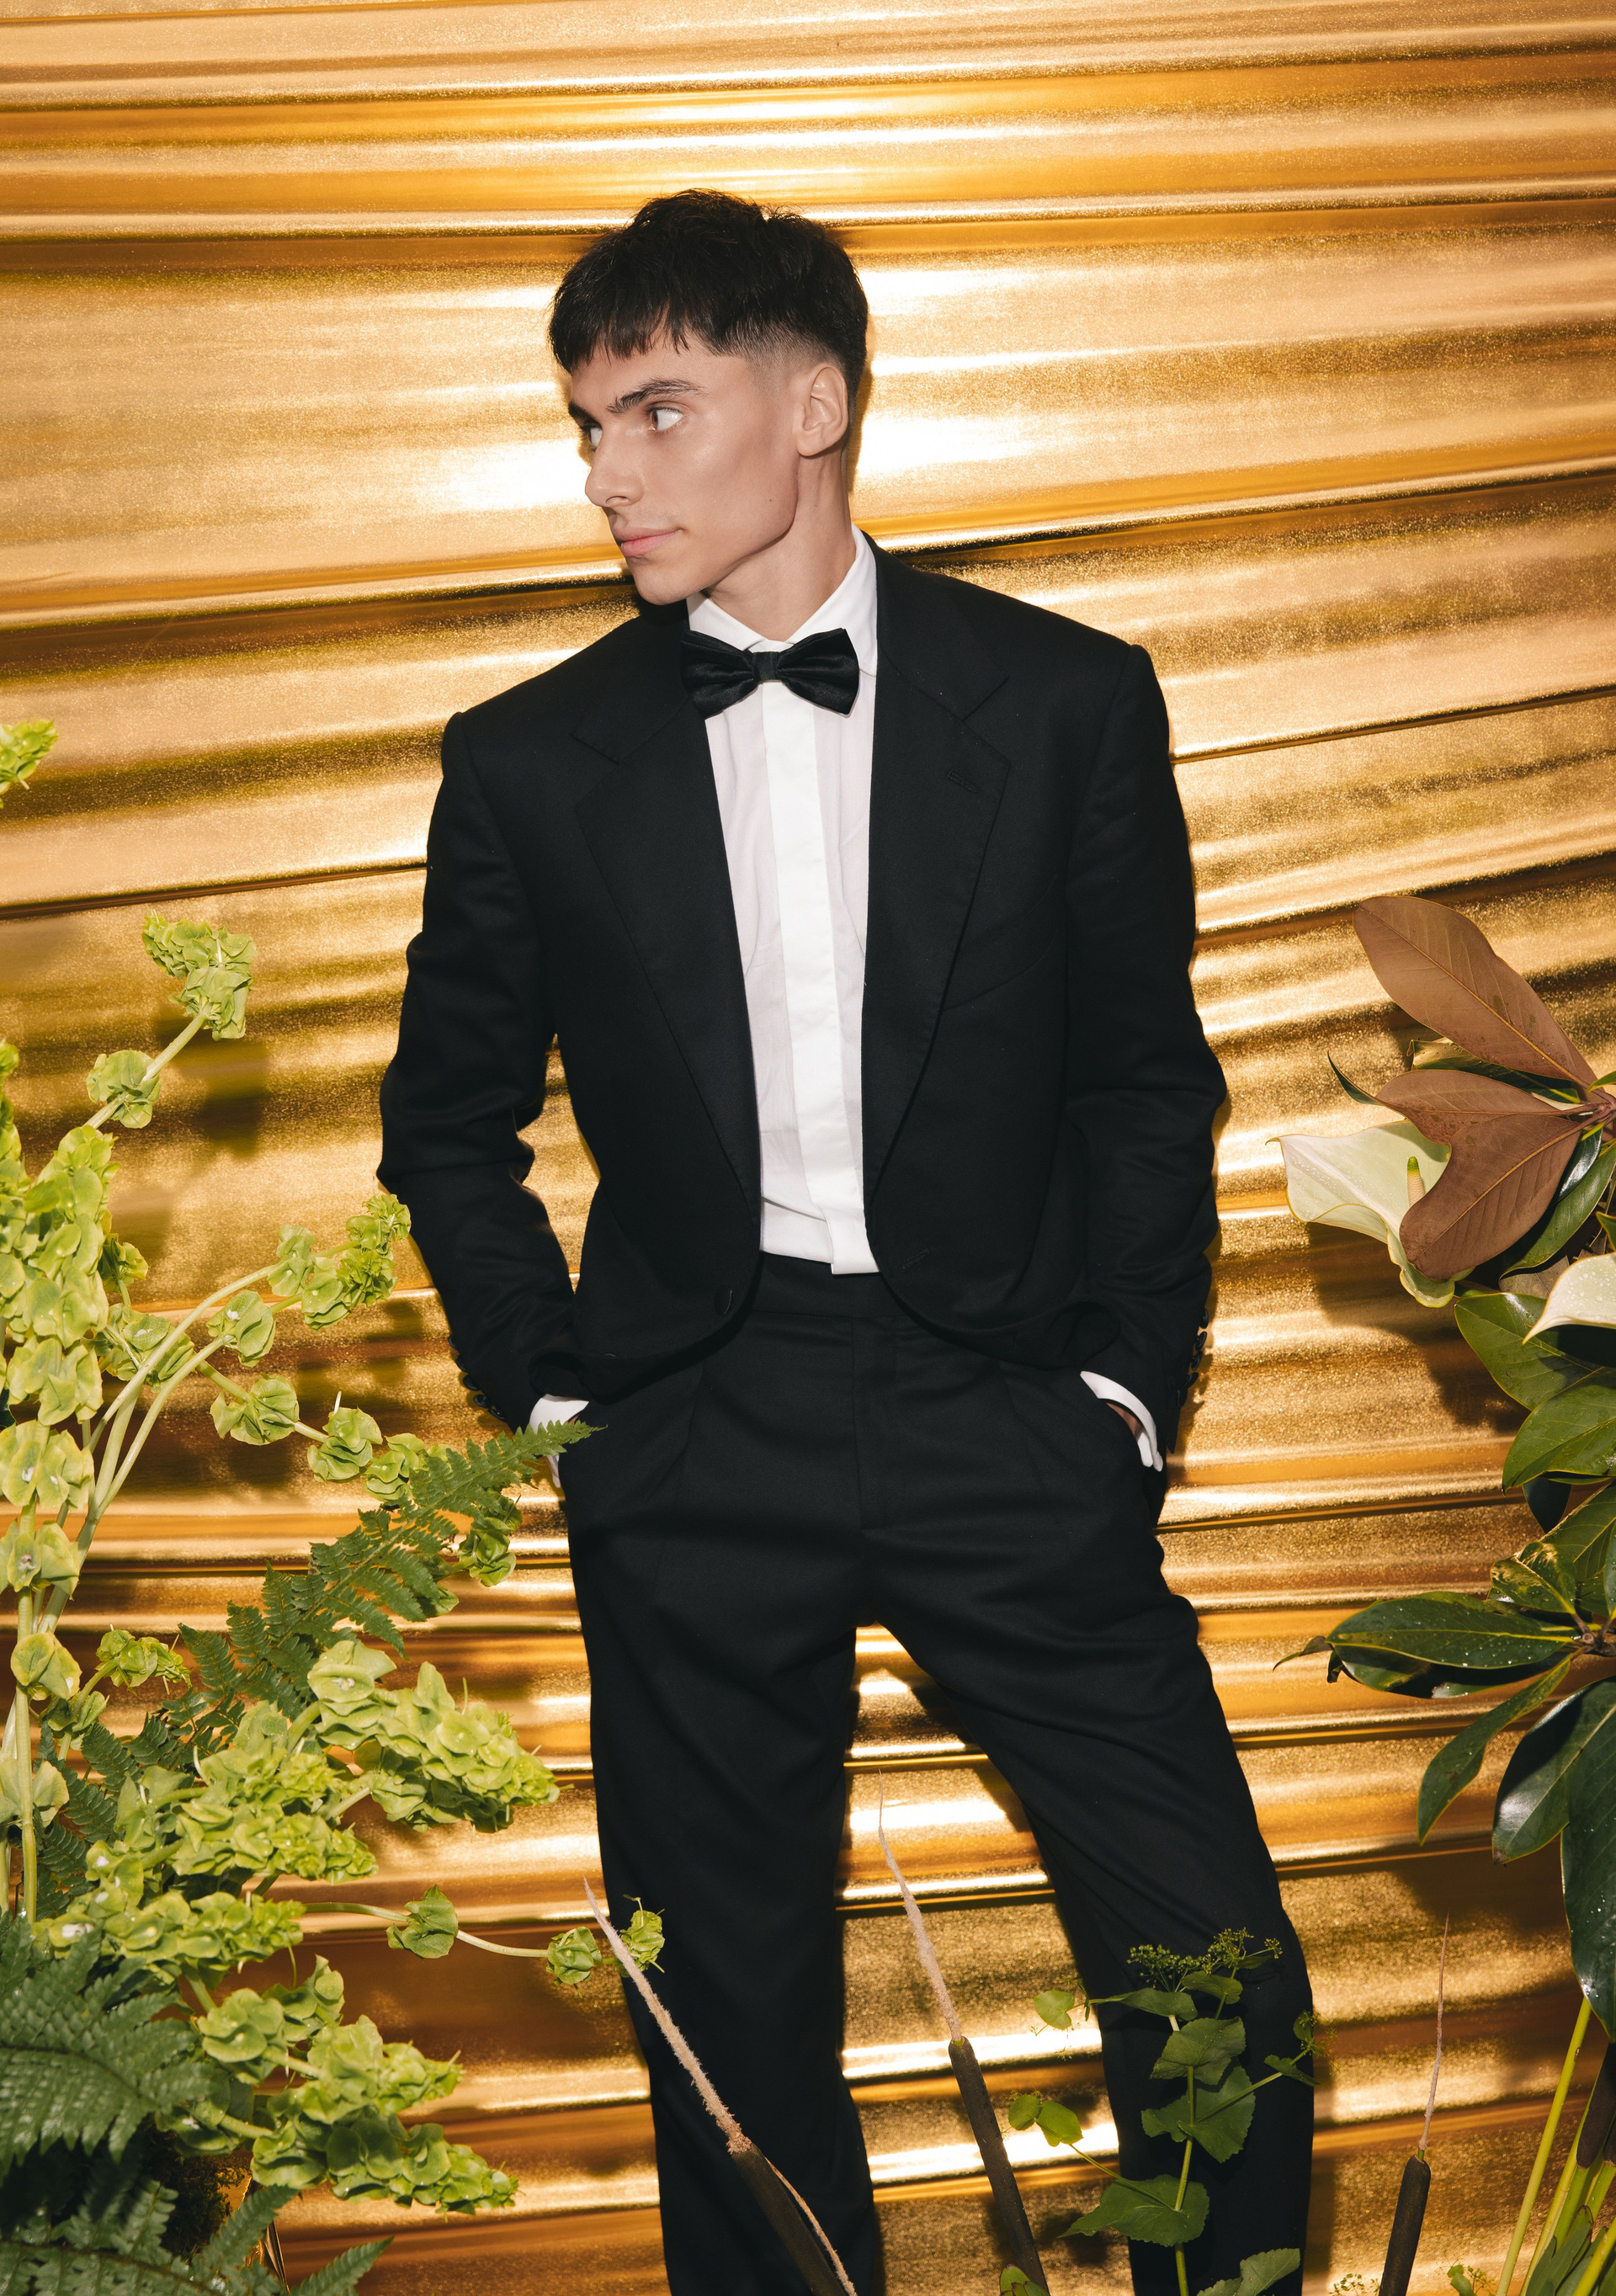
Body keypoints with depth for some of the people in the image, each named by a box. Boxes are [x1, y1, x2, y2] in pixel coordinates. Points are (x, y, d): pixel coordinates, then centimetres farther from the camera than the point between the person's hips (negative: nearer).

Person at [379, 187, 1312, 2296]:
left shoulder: (1067, 701, 1)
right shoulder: (532, 763, 4)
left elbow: (1146, 1081, 7)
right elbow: (448, 1120, 14)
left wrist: (1121, 1384, 1)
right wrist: (554, 1394, 6)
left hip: (1006, 1409, -1)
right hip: (697, 1441, 1)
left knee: (1215, 1969, -1)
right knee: (737, 2019, 9)